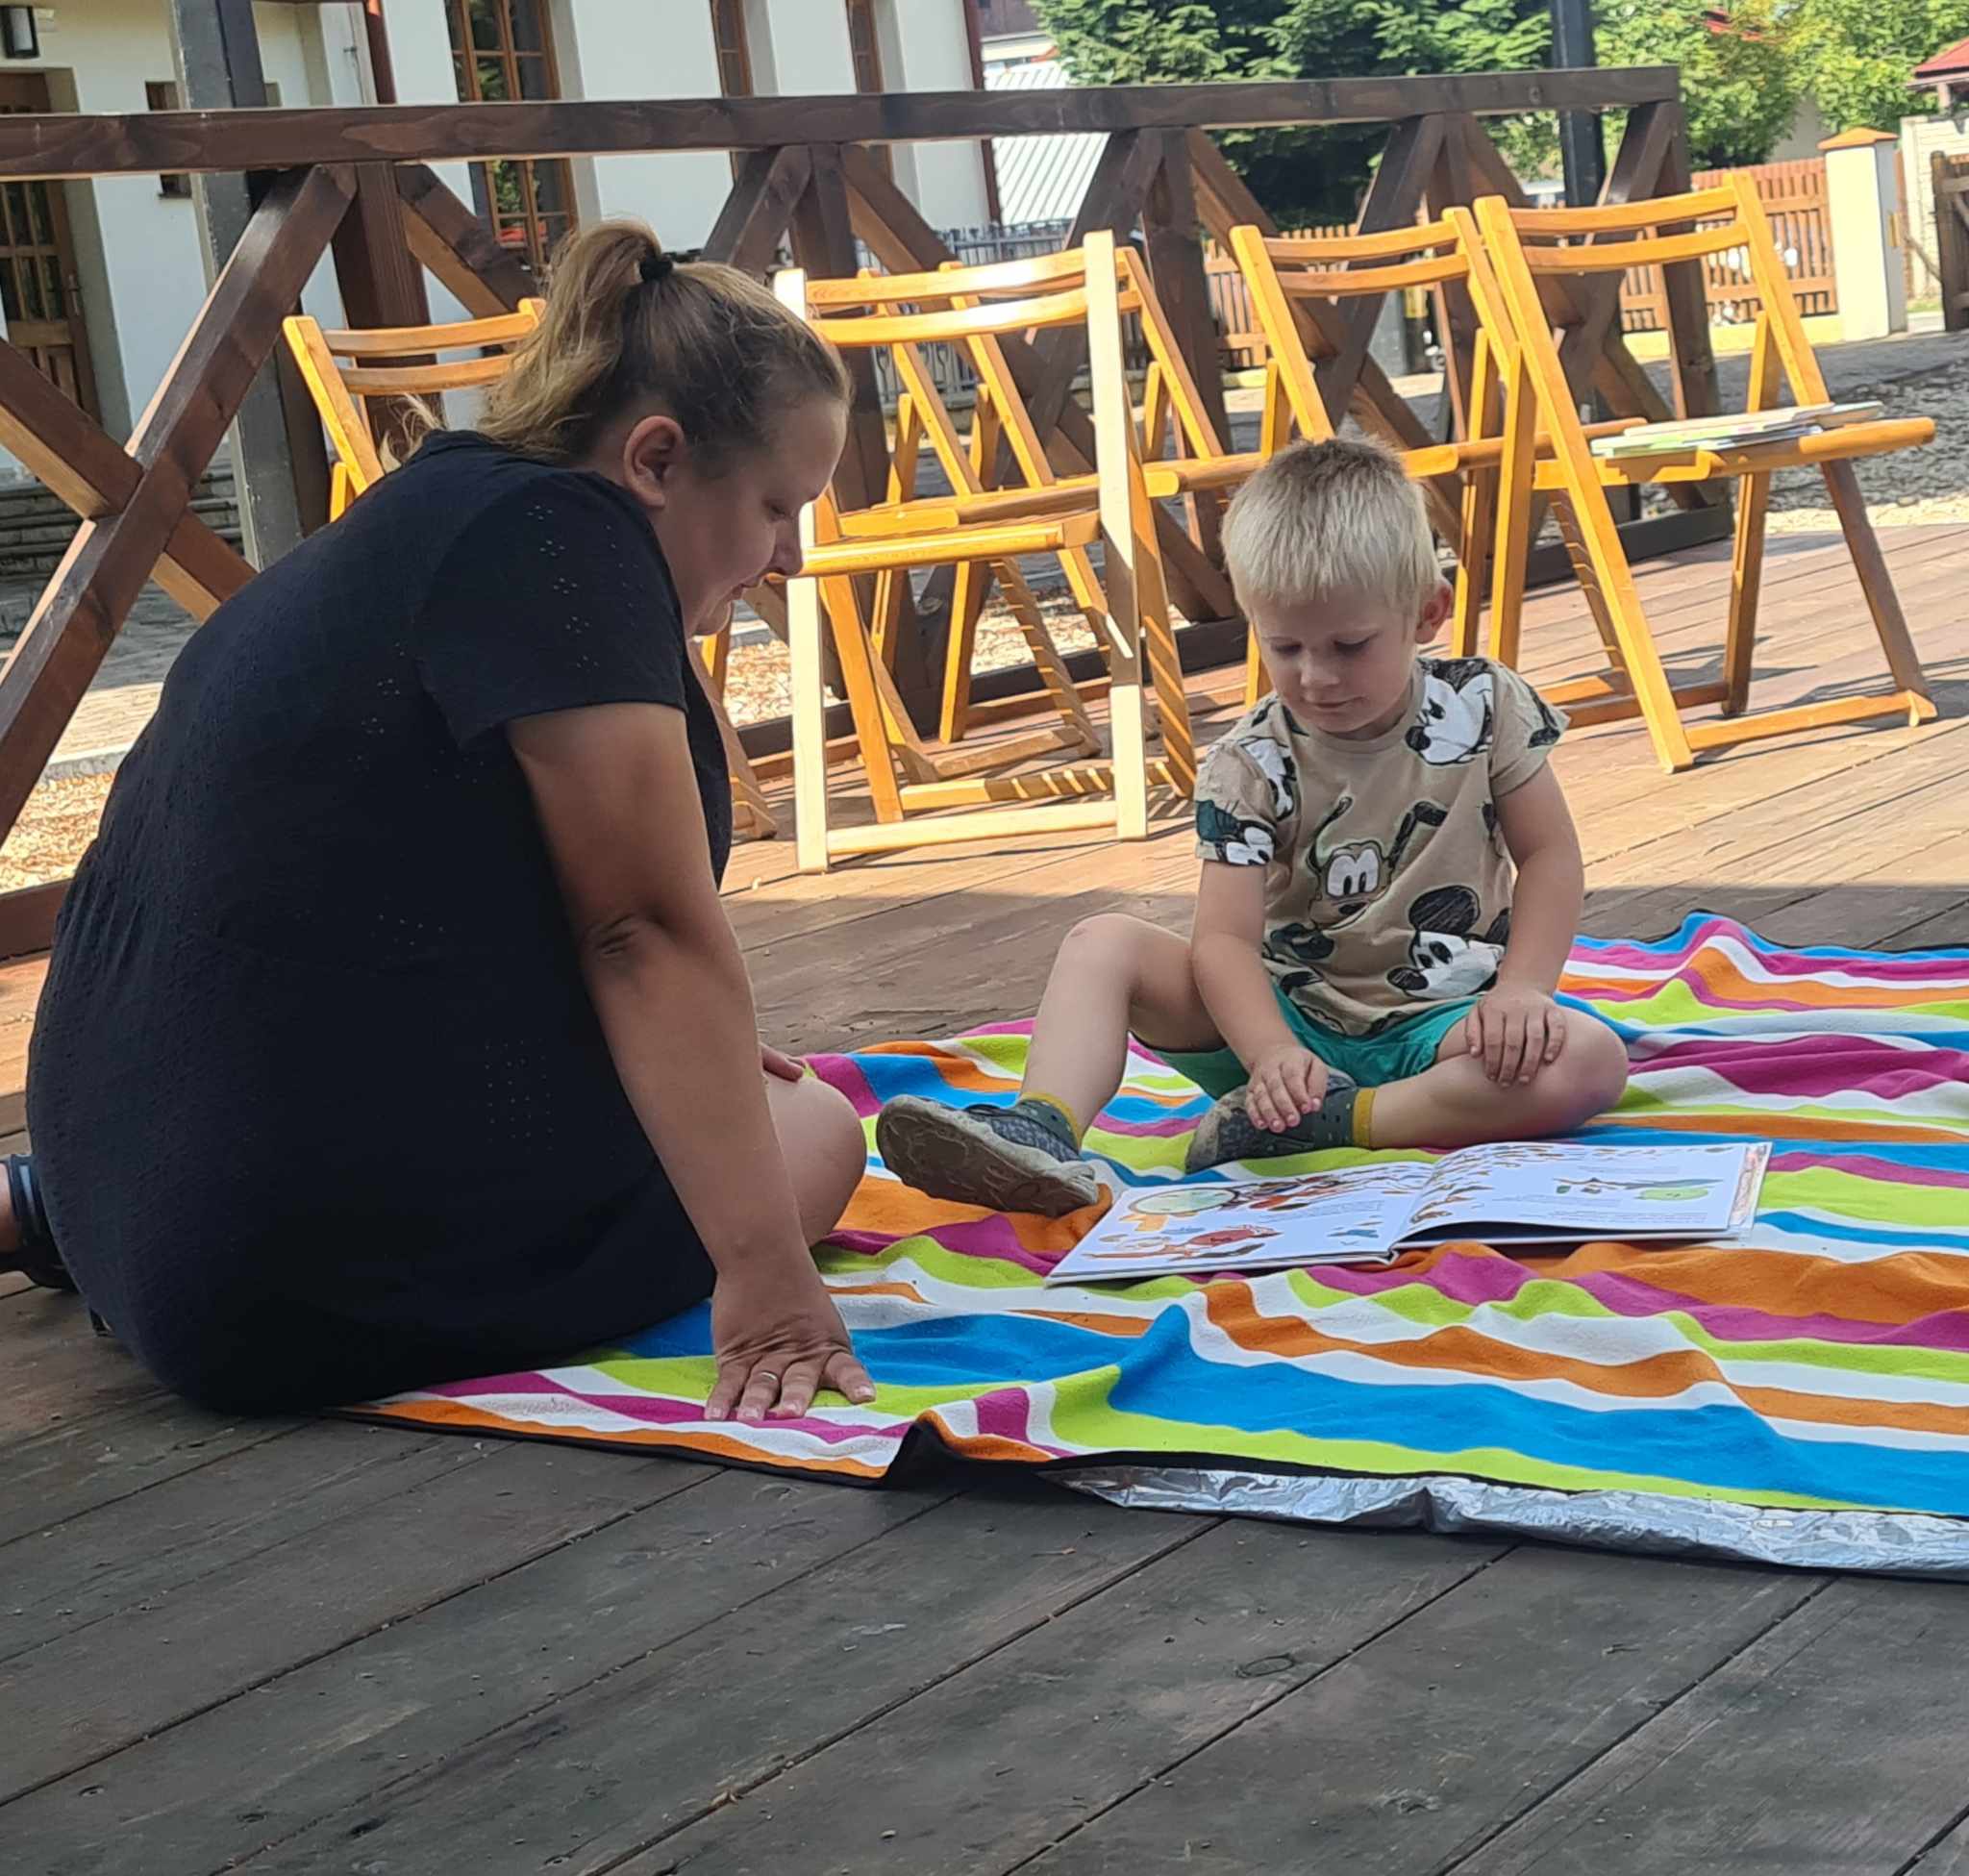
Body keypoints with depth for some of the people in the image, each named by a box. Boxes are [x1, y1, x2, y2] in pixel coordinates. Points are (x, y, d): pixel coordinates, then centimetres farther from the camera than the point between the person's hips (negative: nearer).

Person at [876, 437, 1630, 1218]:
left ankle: (1317, 1126, -33)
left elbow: (1550, 855, 0)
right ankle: (1043, 1131, -42)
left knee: (1589, 1060, -32)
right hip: (1294, 1016, 1)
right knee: (1103, 943, -18)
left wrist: (1521, 988, -17)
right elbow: (1225, 936, -16)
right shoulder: (1249, 764, -8)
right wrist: (1272, 1053, -35)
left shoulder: (1485, 705, -5)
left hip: (1442, 1023, 0)